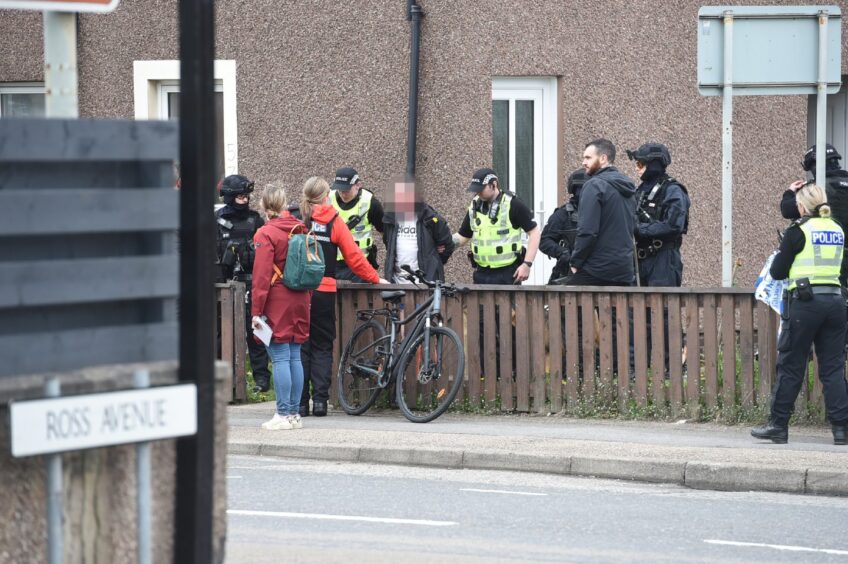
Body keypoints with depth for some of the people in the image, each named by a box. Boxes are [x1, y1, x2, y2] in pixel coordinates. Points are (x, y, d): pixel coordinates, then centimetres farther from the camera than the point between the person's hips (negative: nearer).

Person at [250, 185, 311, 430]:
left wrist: (256, 311, -12)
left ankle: (283, 414, -6)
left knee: (280, 358, -5)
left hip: (276, 301, -6)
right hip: (299, 300, 6)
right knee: (295, 357, 9)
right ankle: (295, 413, 12)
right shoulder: (300, 230, 9)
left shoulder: (266, 234, -10)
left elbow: (262, 275, -14)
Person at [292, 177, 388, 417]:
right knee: (322, 346, 10)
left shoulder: (290, 218, 0)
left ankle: (300, 403, 2)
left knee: (299, 346, 6)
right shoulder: (334, 221, 1)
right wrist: (375, 278, 15)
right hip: (324, 291, 0)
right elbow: (354, 256, 3)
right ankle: (320, 399, 1)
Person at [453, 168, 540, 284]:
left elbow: (534, 233, -6)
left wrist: (527, 264, -14)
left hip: (507, 274, -5)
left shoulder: (513, 204, -7)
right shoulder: (475, 206, 10)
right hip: (482, 274, 5)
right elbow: (462, 236, 18)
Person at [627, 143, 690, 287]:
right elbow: (635, 220, 18)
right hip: (643, 259, 8)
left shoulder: (673, 191, -9)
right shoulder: (642, 190, 14)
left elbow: (673, 226, -20)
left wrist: (640, 229, -18)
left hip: (664, 260, -8)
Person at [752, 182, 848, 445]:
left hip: (805, 302, -5)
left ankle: (778, 425, 6)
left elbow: (777, 272, -2)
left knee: (790, 366, 2)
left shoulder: (799, 230, -5)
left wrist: (781, 254, 17)